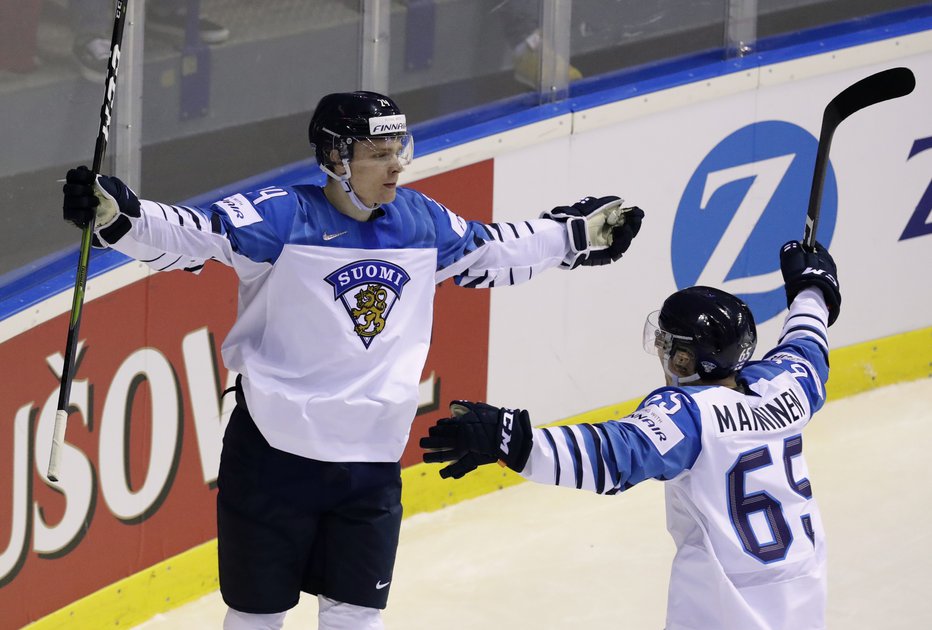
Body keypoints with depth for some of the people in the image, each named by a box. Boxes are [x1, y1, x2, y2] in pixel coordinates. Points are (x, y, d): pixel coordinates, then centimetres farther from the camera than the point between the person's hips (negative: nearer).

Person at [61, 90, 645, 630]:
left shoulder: (420, 219, 4)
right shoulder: (283, 216, -14)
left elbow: (487, 253, 21)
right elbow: (192, 234, -22)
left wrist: (580, 234, 28)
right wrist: (117, 214, -40)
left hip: (372, 464, 4)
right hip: (274, 455, -4)